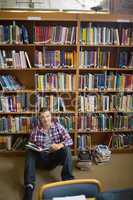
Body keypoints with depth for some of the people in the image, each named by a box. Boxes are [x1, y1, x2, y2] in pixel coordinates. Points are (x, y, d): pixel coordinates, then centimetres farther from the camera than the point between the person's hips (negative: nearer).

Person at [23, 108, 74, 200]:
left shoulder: (58, 126, -8)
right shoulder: (36, 130, -7)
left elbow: (69, 140, -13)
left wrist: (59, 145, -33)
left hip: (55, 157, -1)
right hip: (42, 157, 1)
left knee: (66, 149, -28)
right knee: (30, 152, -25)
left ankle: (68, 180, -21)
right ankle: (29, 185, -26)